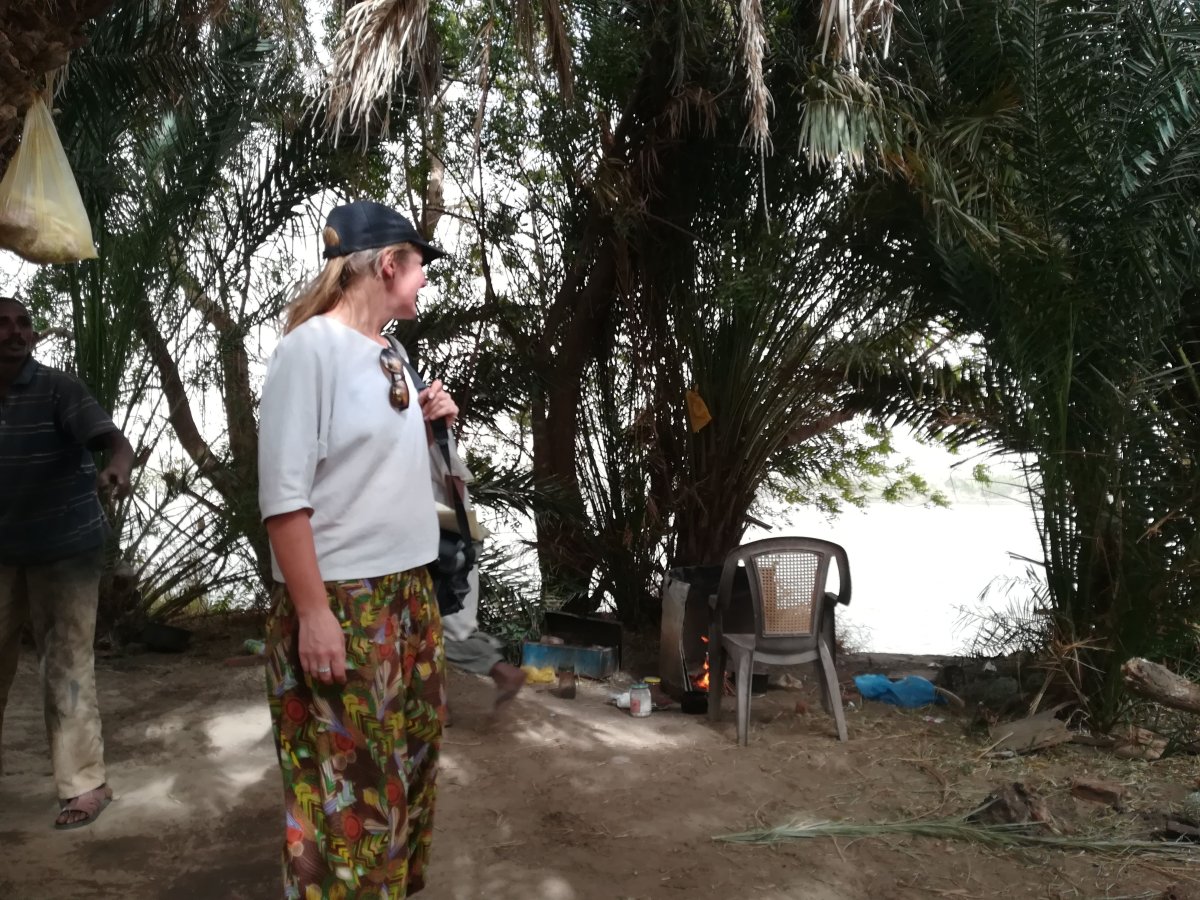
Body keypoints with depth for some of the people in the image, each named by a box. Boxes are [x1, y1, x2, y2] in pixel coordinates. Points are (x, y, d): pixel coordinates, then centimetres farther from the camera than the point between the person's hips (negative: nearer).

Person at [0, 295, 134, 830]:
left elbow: (109, 435, -26)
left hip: (64, 547, -5)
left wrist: (119, 465, -47)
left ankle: (84, 783, 4)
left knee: (65, 661, -4)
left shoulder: (57, 388, -12)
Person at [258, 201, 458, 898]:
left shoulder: (390, 352, 10)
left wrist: (425, 425, 4)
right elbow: (283, 492, -18)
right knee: (347, 777, 0)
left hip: (410, 588, 9)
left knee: (410, 757, 17)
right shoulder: (311, 346, -14)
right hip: (341, 599, -9)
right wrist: (312, 611, -21)